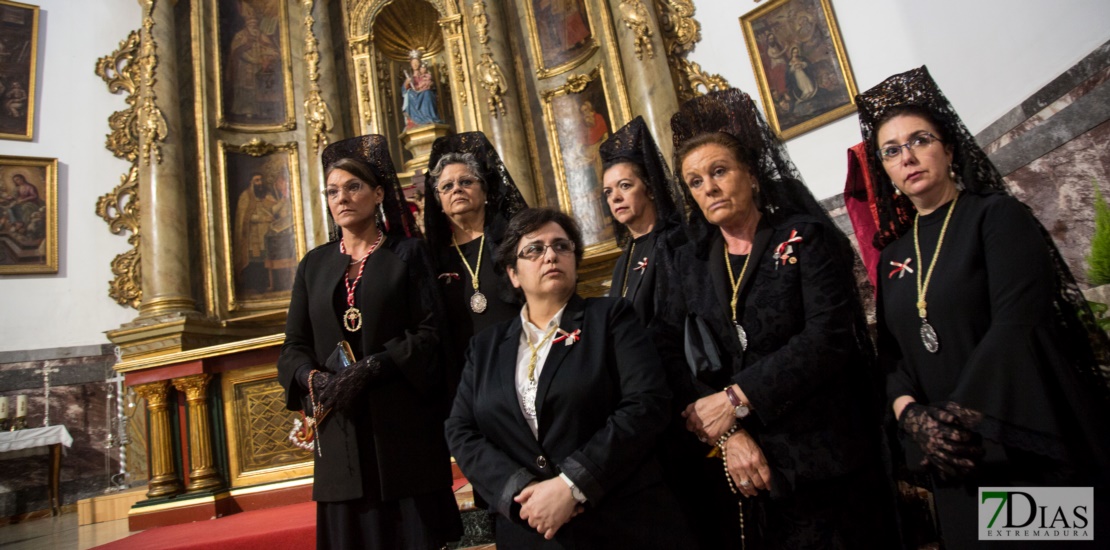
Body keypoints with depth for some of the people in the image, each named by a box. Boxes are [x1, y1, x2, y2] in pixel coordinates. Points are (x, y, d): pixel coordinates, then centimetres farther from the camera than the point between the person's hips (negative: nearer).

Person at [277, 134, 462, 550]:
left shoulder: (408, 253, 3)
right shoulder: (314, 265, 14)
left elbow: (431, 331, -8)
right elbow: (293, 347, 11)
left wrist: (368, 370, -19)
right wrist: (313, 377, -10)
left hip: (403, 424, -3)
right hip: (339, 432, 3)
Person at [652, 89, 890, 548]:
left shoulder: (805, 239, -1)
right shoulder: (683, 264, 7)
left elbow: (830, 337, -13)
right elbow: (669, 359, -1)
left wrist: (736, 398, -17)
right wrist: (726, 434, -13)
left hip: (820, 461, -2)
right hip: (730, 467, 3)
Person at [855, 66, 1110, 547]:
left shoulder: (997, 216, -5)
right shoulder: (893, 253, 8)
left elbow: (1018, 323, -17)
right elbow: (891, 354, 5)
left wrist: (959, 414, -21)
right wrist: (912, 415, -12)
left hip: (1028, 442, -4)